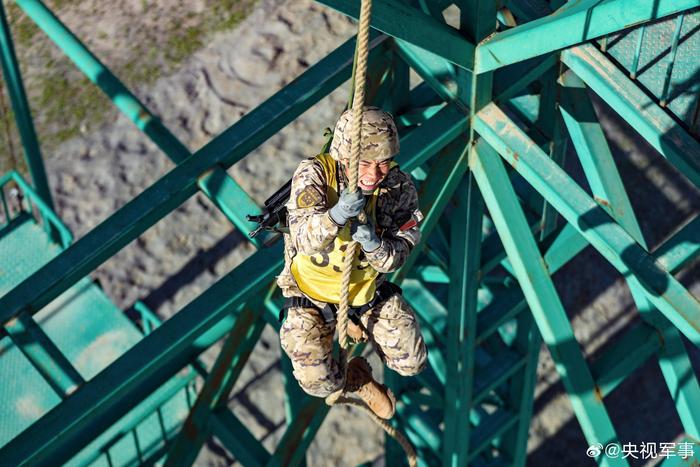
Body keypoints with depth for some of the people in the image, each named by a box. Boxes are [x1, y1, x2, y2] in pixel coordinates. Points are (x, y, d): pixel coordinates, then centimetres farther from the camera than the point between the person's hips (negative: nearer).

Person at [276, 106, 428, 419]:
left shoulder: (399, 187, -18)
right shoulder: (313, 173, -27)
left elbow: (396, 257, -19)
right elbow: (303, 240, -37)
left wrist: (374, 244, -42)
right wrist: (336, 215, -57)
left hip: (367, 285, 3)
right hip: (312, 290, -2)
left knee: (412, 364, 1)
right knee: (319, 383, -17)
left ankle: (361, 325, 31)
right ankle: (356, 379, 21)